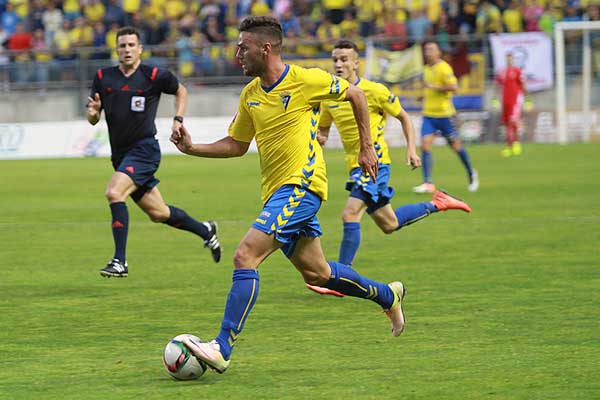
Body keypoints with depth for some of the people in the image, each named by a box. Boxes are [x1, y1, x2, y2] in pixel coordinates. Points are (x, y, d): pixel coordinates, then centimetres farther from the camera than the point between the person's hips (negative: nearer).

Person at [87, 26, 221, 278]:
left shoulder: (154, 76, -6)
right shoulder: (103, 78, 4)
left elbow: (181, 91, 13)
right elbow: (93, 120, 8)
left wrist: (178, 120, 0)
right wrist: (93, 112, -15)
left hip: (144, 148, -6)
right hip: (120, 153, 6)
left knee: (114, 192, -27)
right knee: (158, 213, 14)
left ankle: (120, 261, -25)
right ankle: (204, 230, 38)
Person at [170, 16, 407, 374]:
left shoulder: (306, 80, -11)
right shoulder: (250, 95, 9)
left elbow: (355, 94, 3)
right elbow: (236, 145, 19)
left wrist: (367, 147, 5)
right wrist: (192, 148, 5)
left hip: (301, 185, -8)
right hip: (276, 191, 8)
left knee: (245, 256, -19)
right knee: (316, 273, 16)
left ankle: (222, 349, -21)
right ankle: (388, 296, 38)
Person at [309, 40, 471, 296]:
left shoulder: (374, 91, -10)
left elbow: (404, 117, 2)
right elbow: (322, 129, 17)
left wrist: (411, 149, -7)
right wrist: (319, 138, -7)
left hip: (375, 161, -7)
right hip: (355, 166, 7)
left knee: (350, 214, -21)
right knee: (388, 224, 16)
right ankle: (437, 204, 35)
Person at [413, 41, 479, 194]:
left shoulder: (444, 68, -12)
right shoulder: (426, 69, 12)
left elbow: (453, 87, -23)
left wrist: (433, 86, -22)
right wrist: (426, 96, 12)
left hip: (444, 114, -6)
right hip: (428, 114, 6)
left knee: (456, 146, 6)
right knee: (425, 146, -9)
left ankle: (471, 174, 28)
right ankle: (427, 184, -10)